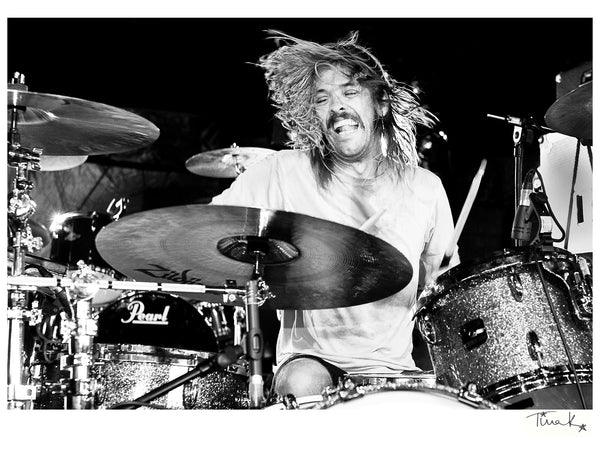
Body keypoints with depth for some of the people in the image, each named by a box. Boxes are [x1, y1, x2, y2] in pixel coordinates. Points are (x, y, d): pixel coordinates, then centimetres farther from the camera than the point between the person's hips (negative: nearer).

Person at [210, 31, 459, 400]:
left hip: (392, 367, 2)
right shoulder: (282, 172, -4)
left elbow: (439, 288, 17)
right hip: (309, 357, -2)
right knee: (302, 385, -33)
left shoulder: (425, 189, 4)